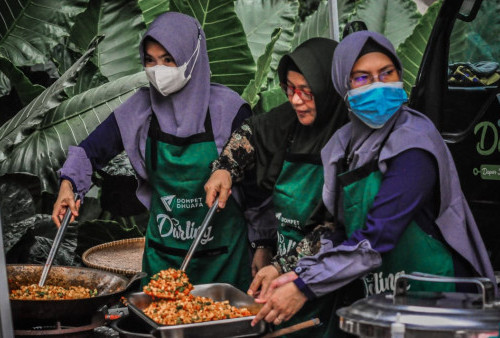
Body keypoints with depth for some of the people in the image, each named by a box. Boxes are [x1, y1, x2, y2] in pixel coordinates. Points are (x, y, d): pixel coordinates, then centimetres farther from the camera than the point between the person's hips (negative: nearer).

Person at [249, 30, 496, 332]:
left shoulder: (412, 143, -17)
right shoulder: (346, 142, 6)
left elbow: (377, 236, -23)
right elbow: (343, 231, 9)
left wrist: (306, 288, -23)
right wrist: (302, 273, -5)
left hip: (433, 294, -6)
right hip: (380, 296, 6)